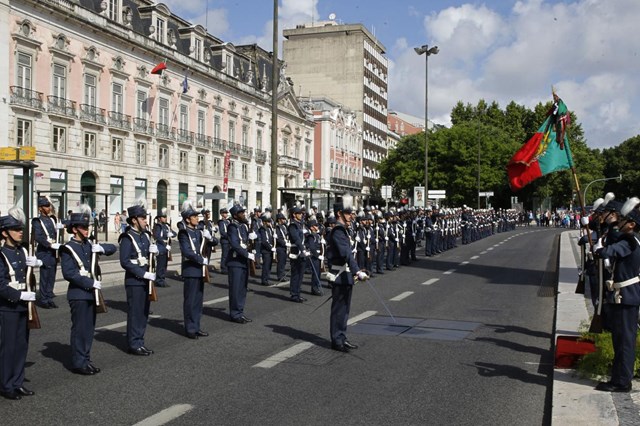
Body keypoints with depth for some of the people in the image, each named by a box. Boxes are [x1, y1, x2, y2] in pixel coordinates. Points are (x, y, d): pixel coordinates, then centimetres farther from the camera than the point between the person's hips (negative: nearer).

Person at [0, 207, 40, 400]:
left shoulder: (23, 252, 9)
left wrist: (36, 263, -2)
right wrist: (21, 295, -23)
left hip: (22, 306, 7)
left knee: (22, 346, 12)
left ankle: (17, 383, 23)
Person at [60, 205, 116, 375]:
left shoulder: (89, 245, 11)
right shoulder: (68, 249, -10)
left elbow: (113, 248, 14)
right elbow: (68, 273, -19)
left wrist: (102, 248, -7)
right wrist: (91, 283, -20)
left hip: (91, 293, 7)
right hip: (78, 294, -7)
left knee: (89, 328, 11)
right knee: (79, 329, -1)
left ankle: (86, 359, 21)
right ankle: (78, 363, 7)